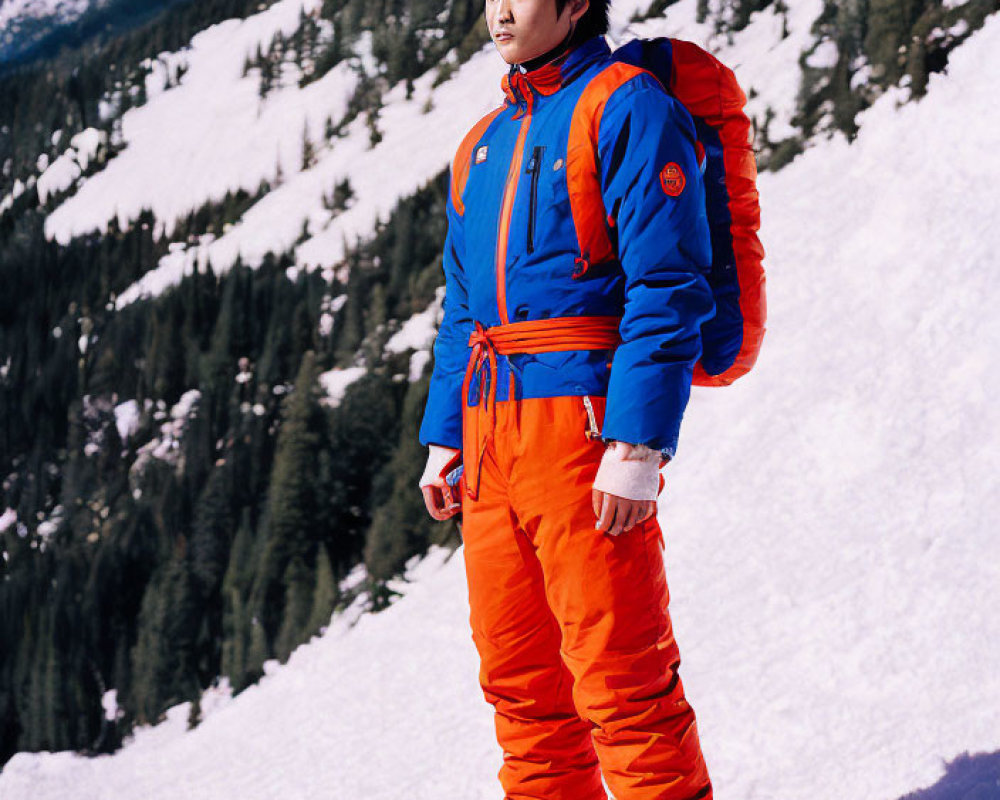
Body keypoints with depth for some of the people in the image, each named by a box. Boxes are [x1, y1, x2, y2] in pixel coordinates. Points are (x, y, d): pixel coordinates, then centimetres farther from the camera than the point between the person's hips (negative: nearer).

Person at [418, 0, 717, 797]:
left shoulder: (628, 110, -5)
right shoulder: (483, 143, 20)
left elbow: (669, 289, -13)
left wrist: (638, 446, -20)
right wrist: (444, 436, 17)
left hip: (585, 416, -8)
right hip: (490, 435, 8)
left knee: (620, 674, -8)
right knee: (518, 673, 10)